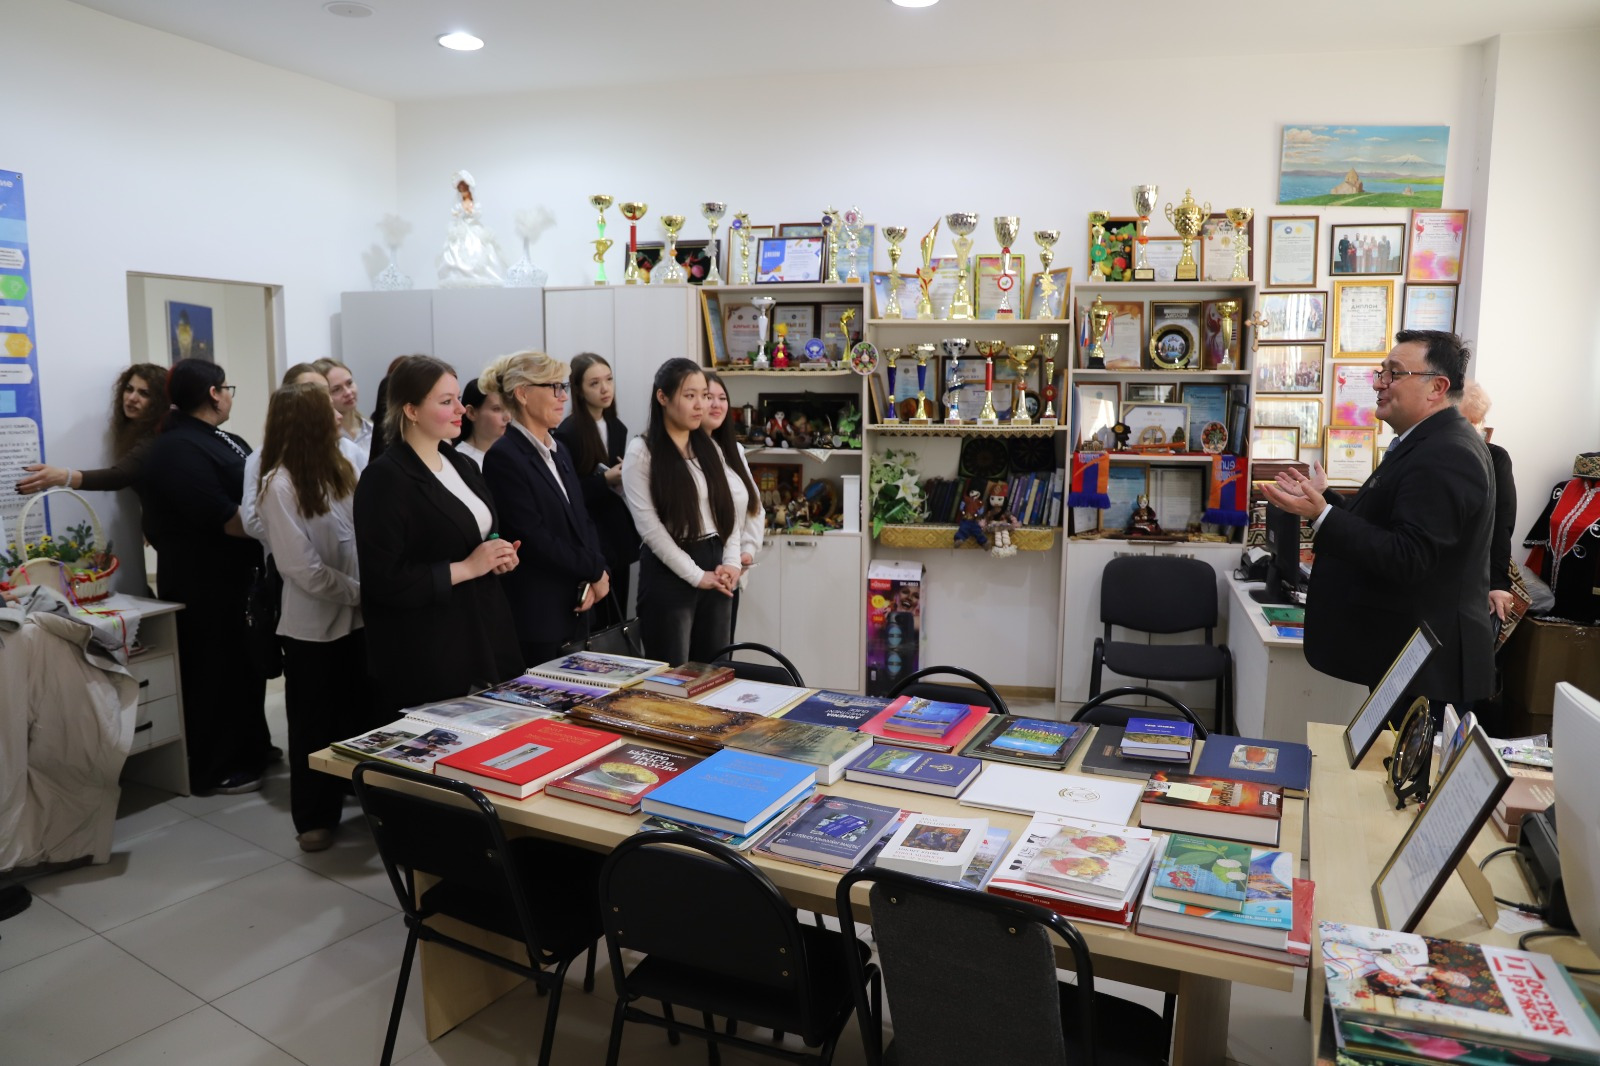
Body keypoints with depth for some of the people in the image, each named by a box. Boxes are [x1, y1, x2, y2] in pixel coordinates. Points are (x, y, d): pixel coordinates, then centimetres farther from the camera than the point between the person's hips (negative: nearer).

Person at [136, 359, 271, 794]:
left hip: (236, 574, 10)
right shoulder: (178, 449, -19)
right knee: (216, 672, 1)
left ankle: (250, 749, 33)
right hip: (205, 583, -10)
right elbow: (221, 517, -26)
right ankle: (215, 769, 14)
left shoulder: (221, 439, 13)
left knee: (246, 663, 19)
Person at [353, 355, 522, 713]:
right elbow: (384, 581, -18)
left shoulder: (463, 465, 11)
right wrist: (466, 568, -17)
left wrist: (500, 557, 2)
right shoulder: (384, 479, -13)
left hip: (485, 637, 7)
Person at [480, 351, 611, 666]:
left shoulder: (558, 451, 13)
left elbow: (582, 520, 12)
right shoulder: (503, 457, -14)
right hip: (535, 615, -8)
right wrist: (594, 571, -10)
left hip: (573, 610, 8)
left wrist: (593, 576, -5)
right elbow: (535, 539, -19)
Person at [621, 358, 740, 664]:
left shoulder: (709, 447, 12)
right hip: (669, 572, -5)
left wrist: (731, 562, -3)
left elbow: (727, 508, 12)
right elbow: (649, 526, -13)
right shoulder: (641, 451, -7)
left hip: (715, 568, 6)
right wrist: (696, 575, -14)